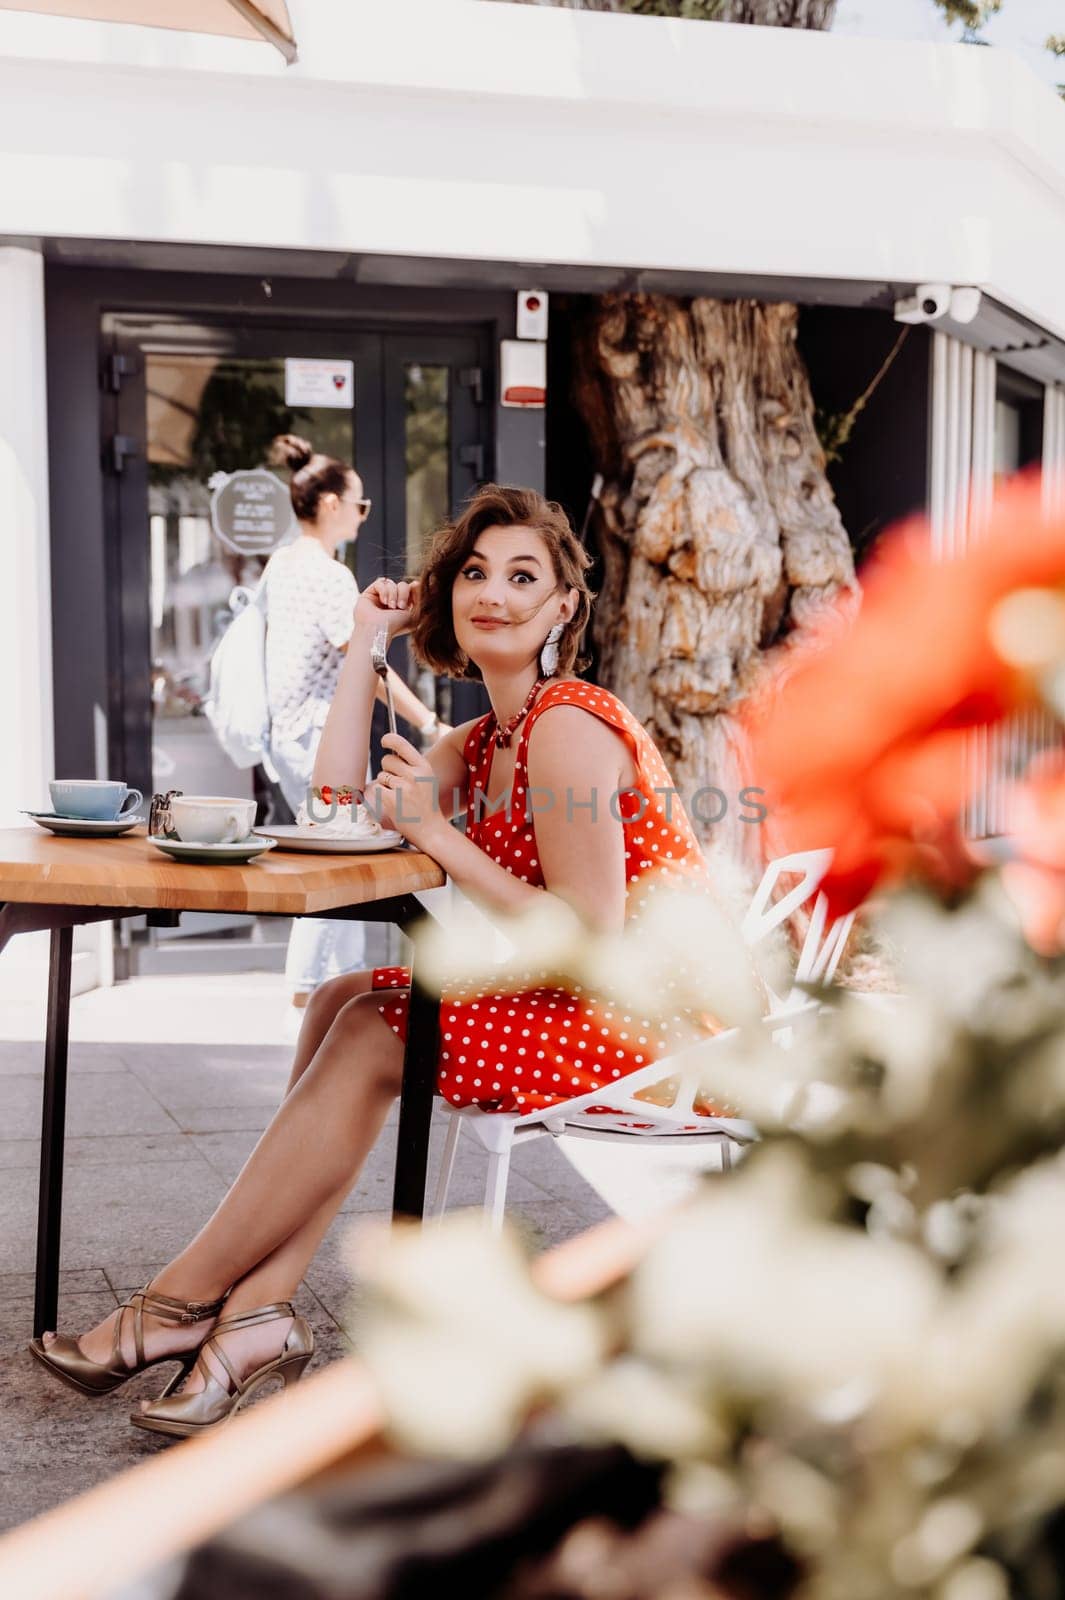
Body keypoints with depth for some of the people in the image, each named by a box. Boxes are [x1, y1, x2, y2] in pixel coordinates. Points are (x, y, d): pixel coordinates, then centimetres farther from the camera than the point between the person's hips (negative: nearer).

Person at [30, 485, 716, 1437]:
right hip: (584, 1003, 10)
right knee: (343, 1003, -1)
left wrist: (437, 834, -17)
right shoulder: (481, 741, 13)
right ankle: (259, 1313, -10)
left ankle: (180, 1302, -2)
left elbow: (591, 943, -22)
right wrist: (366, 644, 6)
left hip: (656, 1025, -9)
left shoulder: (571, 728, -17)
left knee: (370, 1036, -12)